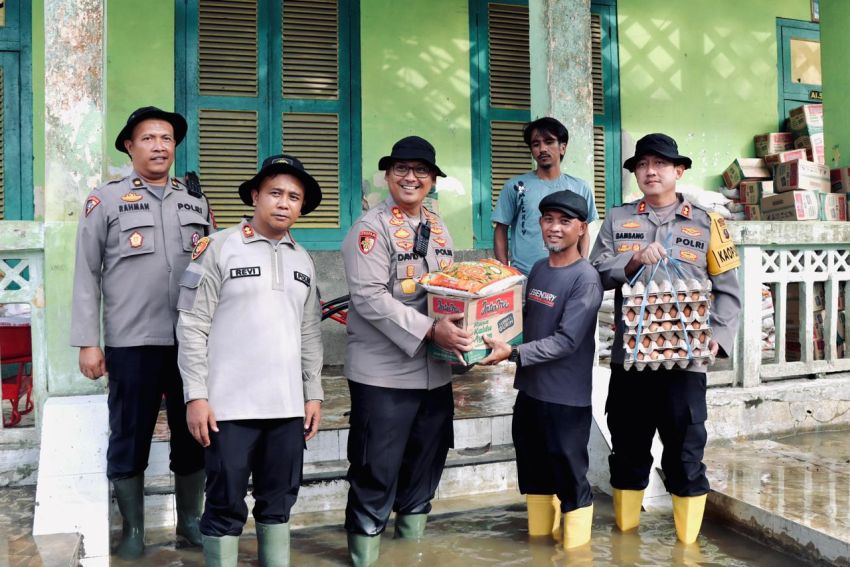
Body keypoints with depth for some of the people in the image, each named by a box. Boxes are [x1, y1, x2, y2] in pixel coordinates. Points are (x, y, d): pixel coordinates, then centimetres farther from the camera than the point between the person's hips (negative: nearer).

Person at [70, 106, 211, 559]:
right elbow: (86, 275, 0)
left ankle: (190, 522, 27)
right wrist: (87, 342, -5)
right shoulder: (105, 200, 2)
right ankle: (132, 531, 24)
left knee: (194, 436, 10)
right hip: (131, 342, -3)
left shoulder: (196, 201, 12)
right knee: (129, 438, 7)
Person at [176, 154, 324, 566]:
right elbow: (192, 326, -5)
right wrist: (195, 396, -10)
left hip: (288, 406, 5)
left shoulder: (303, 261, 13)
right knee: (225, 507, 5)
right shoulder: (219, 248, -3)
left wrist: (314, 394, 11)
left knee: (279, 502, 14)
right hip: (231, 405, -4)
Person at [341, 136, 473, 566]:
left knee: (427, 461, 18)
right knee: (376, 468, 1)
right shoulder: (371, 227, -10)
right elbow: (370, 298, -21)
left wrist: (460, 325, 2)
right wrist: (430, 330, -26)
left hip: (435, 371, 7)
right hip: (383, 373, -7)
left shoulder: (438, 228, 12)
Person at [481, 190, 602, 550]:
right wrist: (501, 340, 2)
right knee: (533, 471, 20)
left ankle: (575, 552, 22)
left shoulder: (586, 279, -15)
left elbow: (566, 341, -21)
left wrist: (513, 353, -28)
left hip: (566, 398, -7)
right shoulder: (538, 270, 8)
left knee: (570, 478, 5)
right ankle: (537, 542, 37)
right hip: (529, 389, 8)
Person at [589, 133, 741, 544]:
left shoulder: (706, 223, 7)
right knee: (627, 446, 12)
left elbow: (728, 289, 4)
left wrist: (717, 336, -9)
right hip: (629, 355, 2)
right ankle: (625, 531, 28)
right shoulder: (617, 220, 10)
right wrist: (634, 261, -15)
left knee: (686, 450, 2)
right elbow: (595, 274, 1)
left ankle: (688, 542, 18)